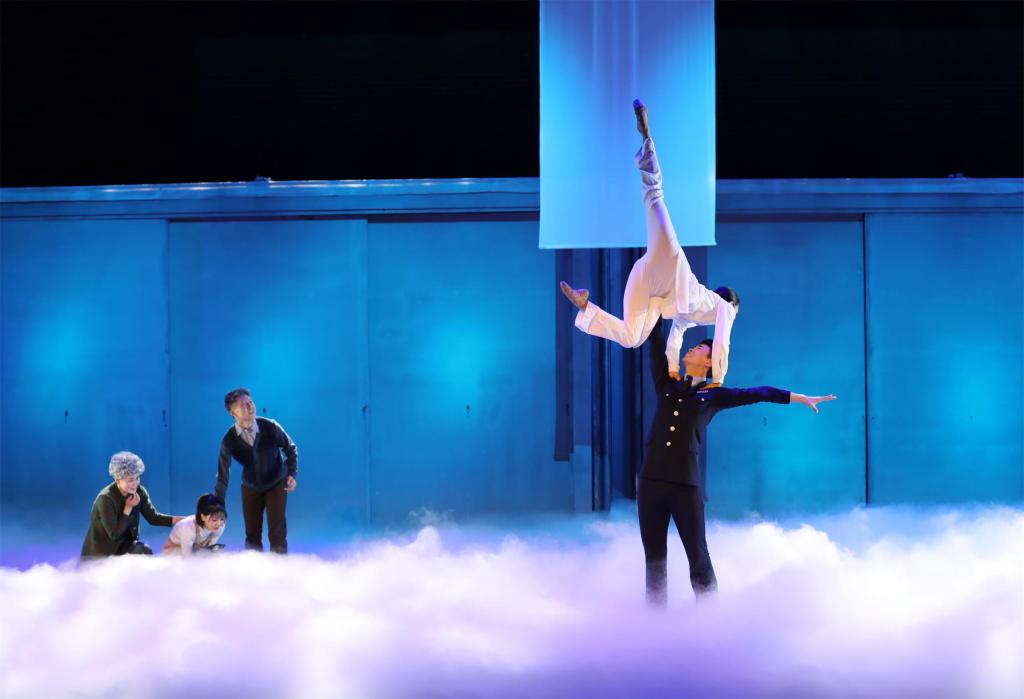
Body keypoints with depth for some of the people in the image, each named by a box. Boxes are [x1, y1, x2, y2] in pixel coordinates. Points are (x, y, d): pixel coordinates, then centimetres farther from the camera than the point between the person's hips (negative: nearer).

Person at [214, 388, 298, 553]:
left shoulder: (270, 427, -21)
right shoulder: (229, 440, -20)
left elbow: (291, 449, -3)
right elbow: (222, 476, -13)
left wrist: (292, 473, -15)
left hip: (277, 484, -1)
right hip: (251, 488, 1)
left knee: (277, 533, -8)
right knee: (252, 536, 5)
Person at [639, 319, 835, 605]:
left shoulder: (713, 395, 10)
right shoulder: (666, 386, 16)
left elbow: (757, 394, 11)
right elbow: (656, 343, 18)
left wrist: (801, 398, 12)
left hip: (687, 484, -3)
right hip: (652, 480, 3)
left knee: (697, 555, 0)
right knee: (654, 557, 5)